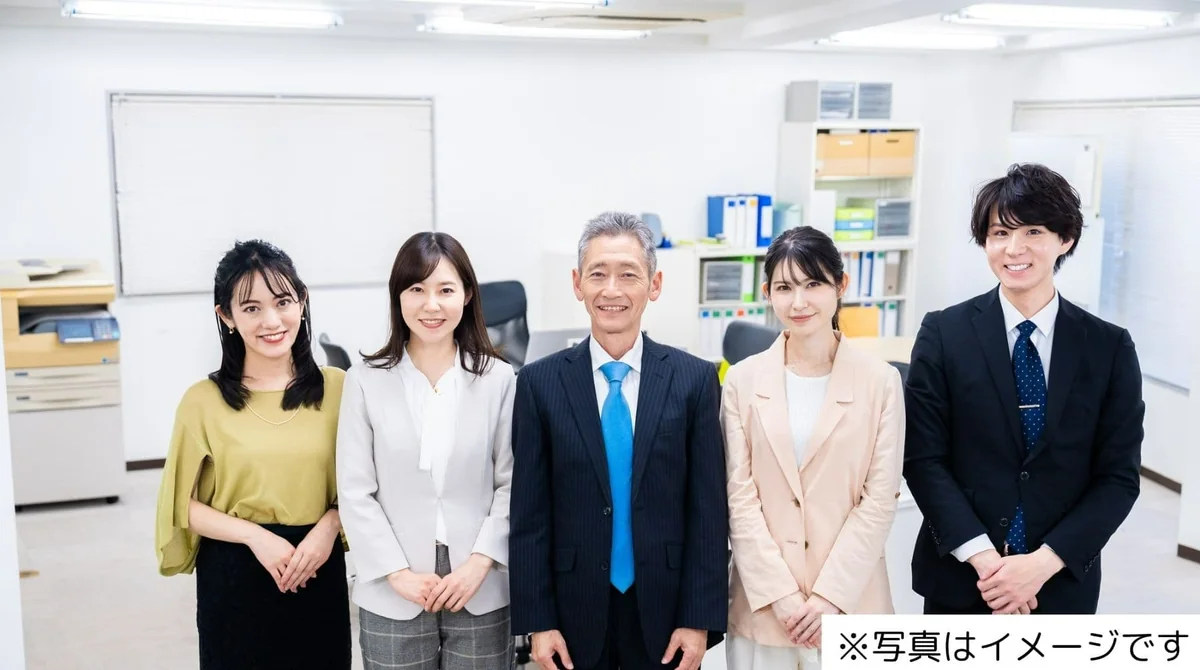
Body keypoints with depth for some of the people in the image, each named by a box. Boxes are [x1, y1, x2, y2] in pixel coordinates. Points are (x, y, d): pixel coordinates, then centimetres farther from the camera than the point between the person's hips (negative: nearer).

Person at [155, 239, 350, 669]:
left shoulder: (337, 388, -2)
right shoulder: (203, 401, -5)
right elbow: (185, 505, -2)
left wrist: (328, 527, -13)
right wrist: (255, 535, -15)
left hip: (319, 573, 1)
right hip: (233, 577, -1)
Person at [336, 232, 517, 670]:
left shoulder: (498, 379, -1)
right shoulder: (366, 381, -3)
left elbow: (511, 484, 0)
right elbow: (355, 492, -3)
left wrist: (479, 562, -10)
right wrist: (399, 573, -9)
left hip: (480, 595, 0)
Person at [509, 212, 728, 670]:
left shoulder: (695, 380, -4)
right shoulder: (539, 384, -4)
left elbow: (708, 511, -4)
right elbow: (529, 515, -2)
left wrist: (700, 619, -6)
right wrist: (537, 621, -5)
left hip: (664, 611, 0)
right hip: (574, 612, 0)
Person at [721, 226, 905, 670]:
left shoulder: (881, 380, -2)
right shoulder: (743, 380, 0)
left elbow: (880, 498, -4)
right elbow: (740, 498, -3)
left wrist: (830, 595, -10)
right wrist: (781, 595, -10)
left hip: (849, 601, 0)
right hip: (764, 600, 1)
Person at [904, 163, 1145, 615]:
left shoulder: (1110, 348, -1)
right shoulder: (944, 334, -5)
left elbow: (1120, 475, -3)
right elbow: (923, 458, -7)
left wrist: (1044, 562, -14)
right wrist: (982, 556, -16)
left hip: (1063, 583, 1)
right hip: (959, 577, -1)